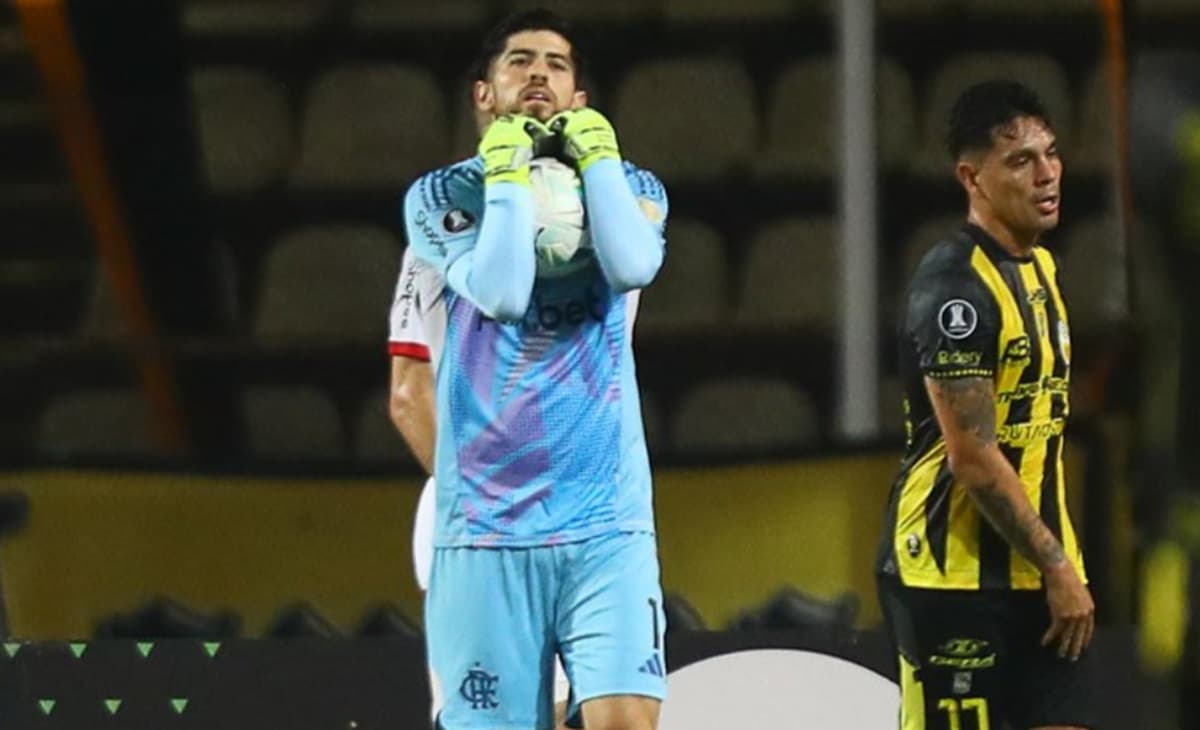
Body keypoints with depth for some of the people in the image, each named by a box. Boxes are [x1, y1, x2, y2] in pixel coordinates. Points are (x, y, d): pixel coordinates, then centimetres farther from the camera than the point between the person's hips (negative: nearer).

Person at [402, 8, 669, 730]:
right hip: (485, 525, 0)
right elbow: (500, 292, -13)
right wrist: (509, 173, -6)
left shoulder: (631, 186, 11)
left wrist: (595, 153, -3)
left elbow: (632, 266, -12)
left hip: (606, 519, 1)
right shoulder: (443, 196, 6)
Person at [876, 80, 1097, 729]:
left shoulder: (1039, 268, 14)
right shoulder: (954, 287, -16)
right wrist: (1058, 566, -15)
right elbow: (973, 458, -19)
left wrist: (1058, 562, 17)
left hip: (1034, 572, 8)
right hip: (953, 575, -8)